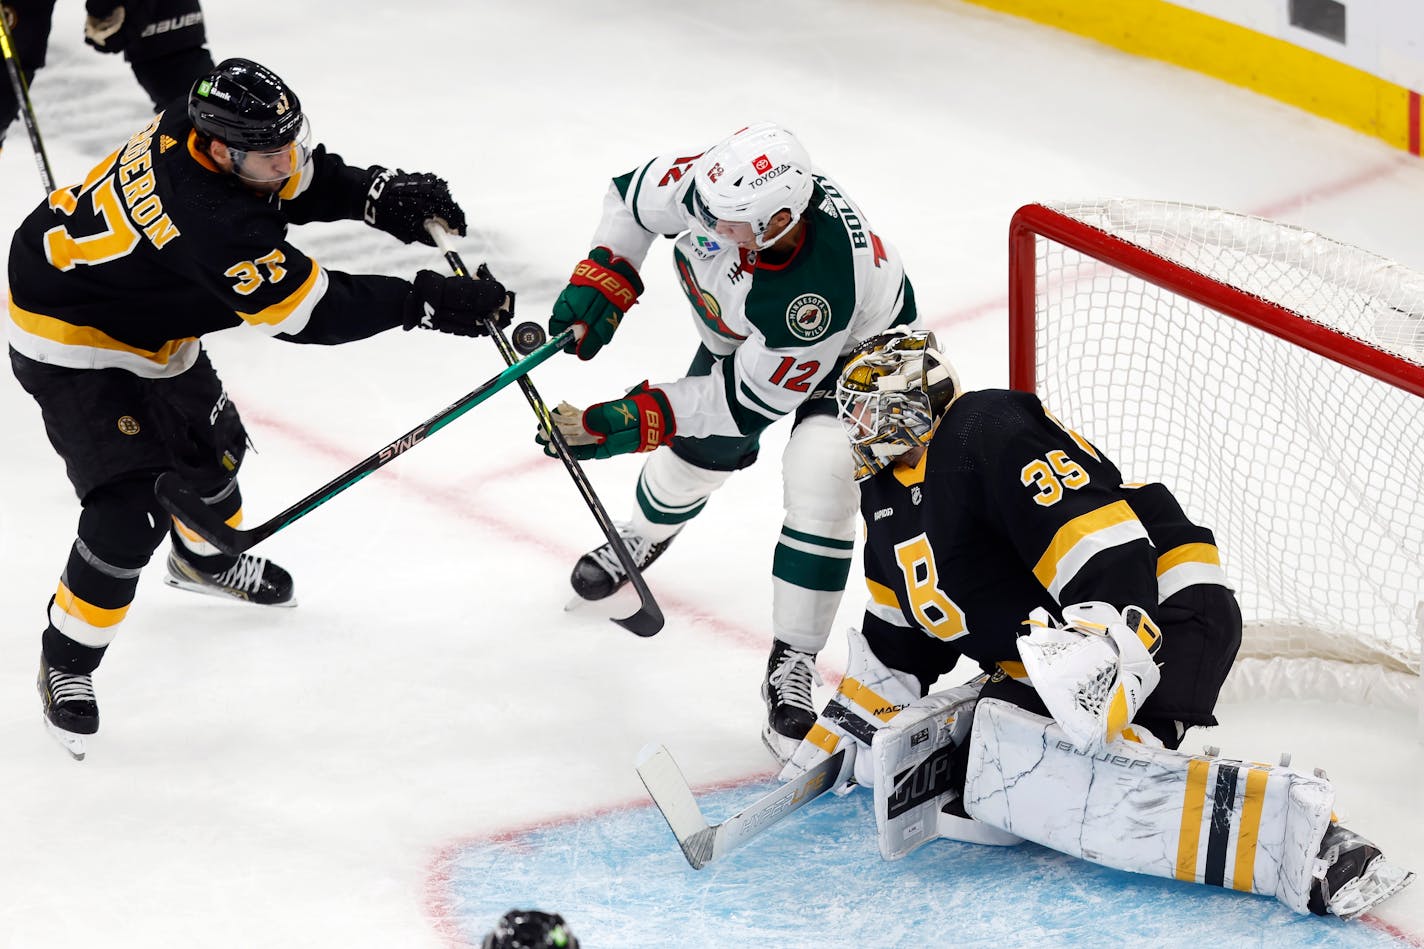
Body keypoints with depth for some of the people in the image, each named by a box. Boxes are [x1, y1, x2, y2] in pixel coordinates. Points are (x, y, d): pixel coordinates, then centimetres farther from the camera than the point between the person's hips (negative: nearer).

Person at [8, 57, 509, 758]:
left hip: (142, 310, 10)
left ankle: (205, 559, 56)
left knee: (209, 439, 26)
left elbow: (299, 178, 3)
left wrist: (380, 195, -15)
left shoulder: (201, 125, -16)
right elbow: (309, 310, -33)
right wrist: (427, 303, -31)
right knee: (131, 510, -14)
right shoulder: (208, 223, -40)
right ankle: (68, 663, 4)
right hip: (70, 339, -10)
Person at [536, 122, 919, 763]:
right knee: (697, 455, 14)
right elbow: (635, 196, -11)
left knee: (820, 483, -23)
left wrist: (629, 420, -35)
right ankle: (644, 537, 51)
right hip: (743, 332, 6)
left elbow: (752, 398, -35)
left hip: (858, 346, -5)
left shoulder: (820, 290, -47)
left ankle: (793, 664, -9)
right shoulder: (716, 182, -35)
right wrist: (600, 282, -19)